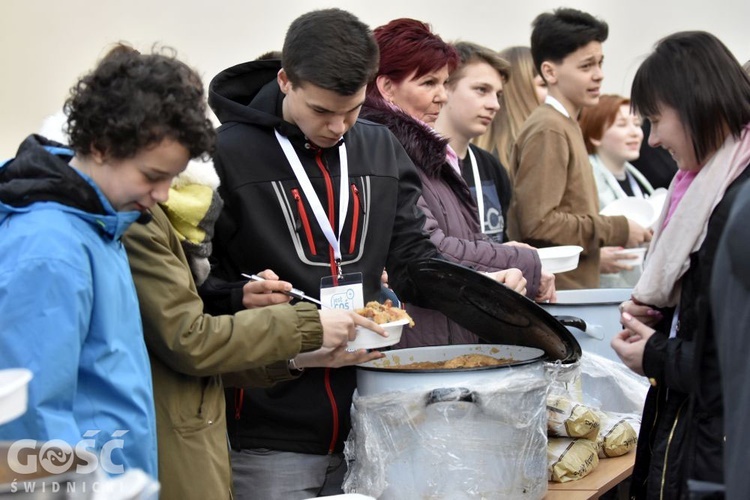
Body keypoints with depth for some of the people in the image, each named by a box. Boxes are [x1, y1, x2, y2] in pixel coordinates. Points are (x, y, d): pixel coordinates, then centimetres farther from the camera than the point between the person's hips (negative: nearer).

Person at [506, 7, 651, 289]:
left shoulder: (566, 126, 15)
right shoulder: (548, 131, -12)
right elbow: (538, 223, -20)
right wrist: (618, 230, -13)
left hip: (574, 288, 9)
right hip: (554, 291, -9)